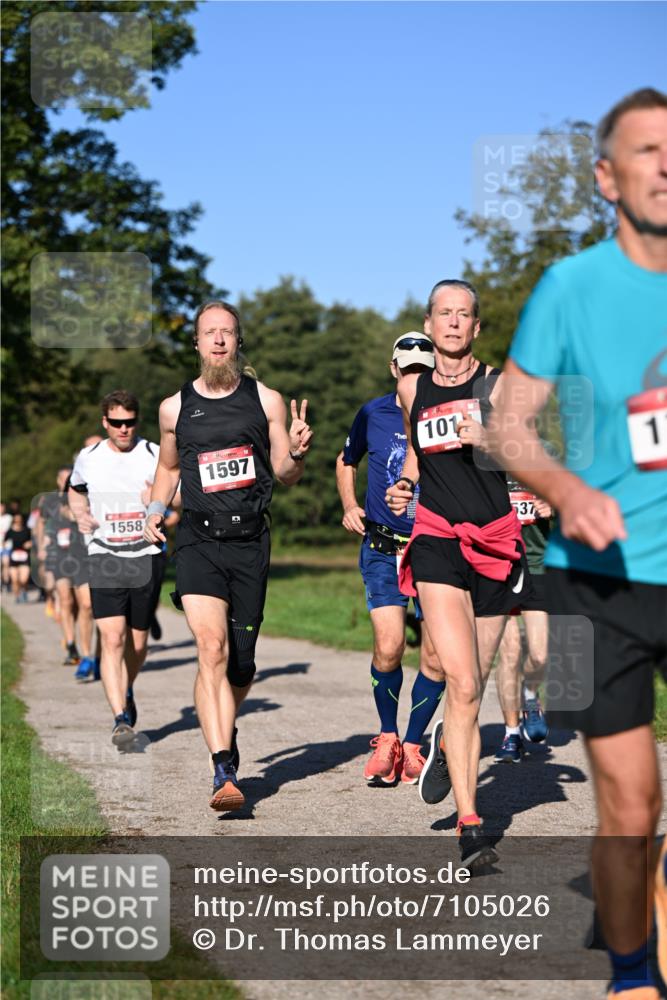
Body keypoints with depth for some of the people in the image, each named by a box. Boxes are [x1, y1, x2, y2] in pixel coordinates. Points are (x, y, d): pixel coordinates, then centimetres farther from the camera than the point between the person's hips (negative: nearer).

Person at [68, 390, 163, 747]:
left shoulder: (156, 456, 1)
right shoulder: (87, 459, 5)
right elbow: (75, 490, 25)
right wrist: (80, 514, 4)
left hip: (147, 557, 1)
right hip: (104, 558, -1)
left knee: (137, 641, 10)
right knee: (113, 639, -15)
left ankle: (127, 692, 41)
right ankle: (121, 719, -18)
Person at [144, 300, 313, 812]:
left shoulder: (266, 400, 5)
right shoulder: (175, 408, 7)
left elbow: (284, 475, 8)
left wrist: (296, 453, -13)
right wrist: (155, 511, 8)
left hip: (250, 542, 1)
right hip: (198, 540, -1)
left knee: (241, 665, 7)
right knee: (212, 647, -19)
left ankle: (222, 728, 38)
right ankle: (224, 771, -21)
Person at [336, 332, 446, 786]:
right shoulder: (373, 414, 3)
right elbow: (346, 462, 21)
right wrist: (349, 506, 5)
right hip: (383, 548, 0)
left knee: (436, 656, -1)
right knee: (389, 647, -15)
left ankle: (413, 744, 19)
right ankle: (387, 737, 8)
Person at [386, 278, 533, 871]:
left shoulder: (498, 385, 3)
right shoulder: (412, 389, 11)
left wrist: (488, 441, -16)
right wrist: (404, 486, 10)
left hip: (495, 542, 1)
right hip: (437, 540, 0)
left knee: (473, 686, 9)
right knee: (463, 686, -17)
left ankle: (445, 747, 44)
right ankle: (470, 828, -15)